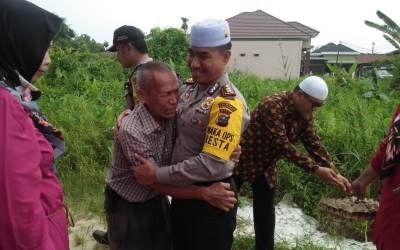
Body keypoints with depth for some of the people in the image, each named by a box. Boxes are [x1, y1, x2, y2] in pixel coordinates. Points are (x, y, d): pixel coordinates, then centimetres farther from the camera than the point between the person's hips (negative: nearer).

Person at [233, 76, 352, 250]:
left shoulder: (304, 115, -4)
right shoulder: (273, 105, -30)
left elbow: (314, 144, -2)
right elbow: (282, 144, -34)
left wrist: (334, 173, -12)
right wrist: (315, 169, -35)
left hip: (266, 165, 7)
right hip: (243, 159, -6)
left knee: (266, 211, 9)